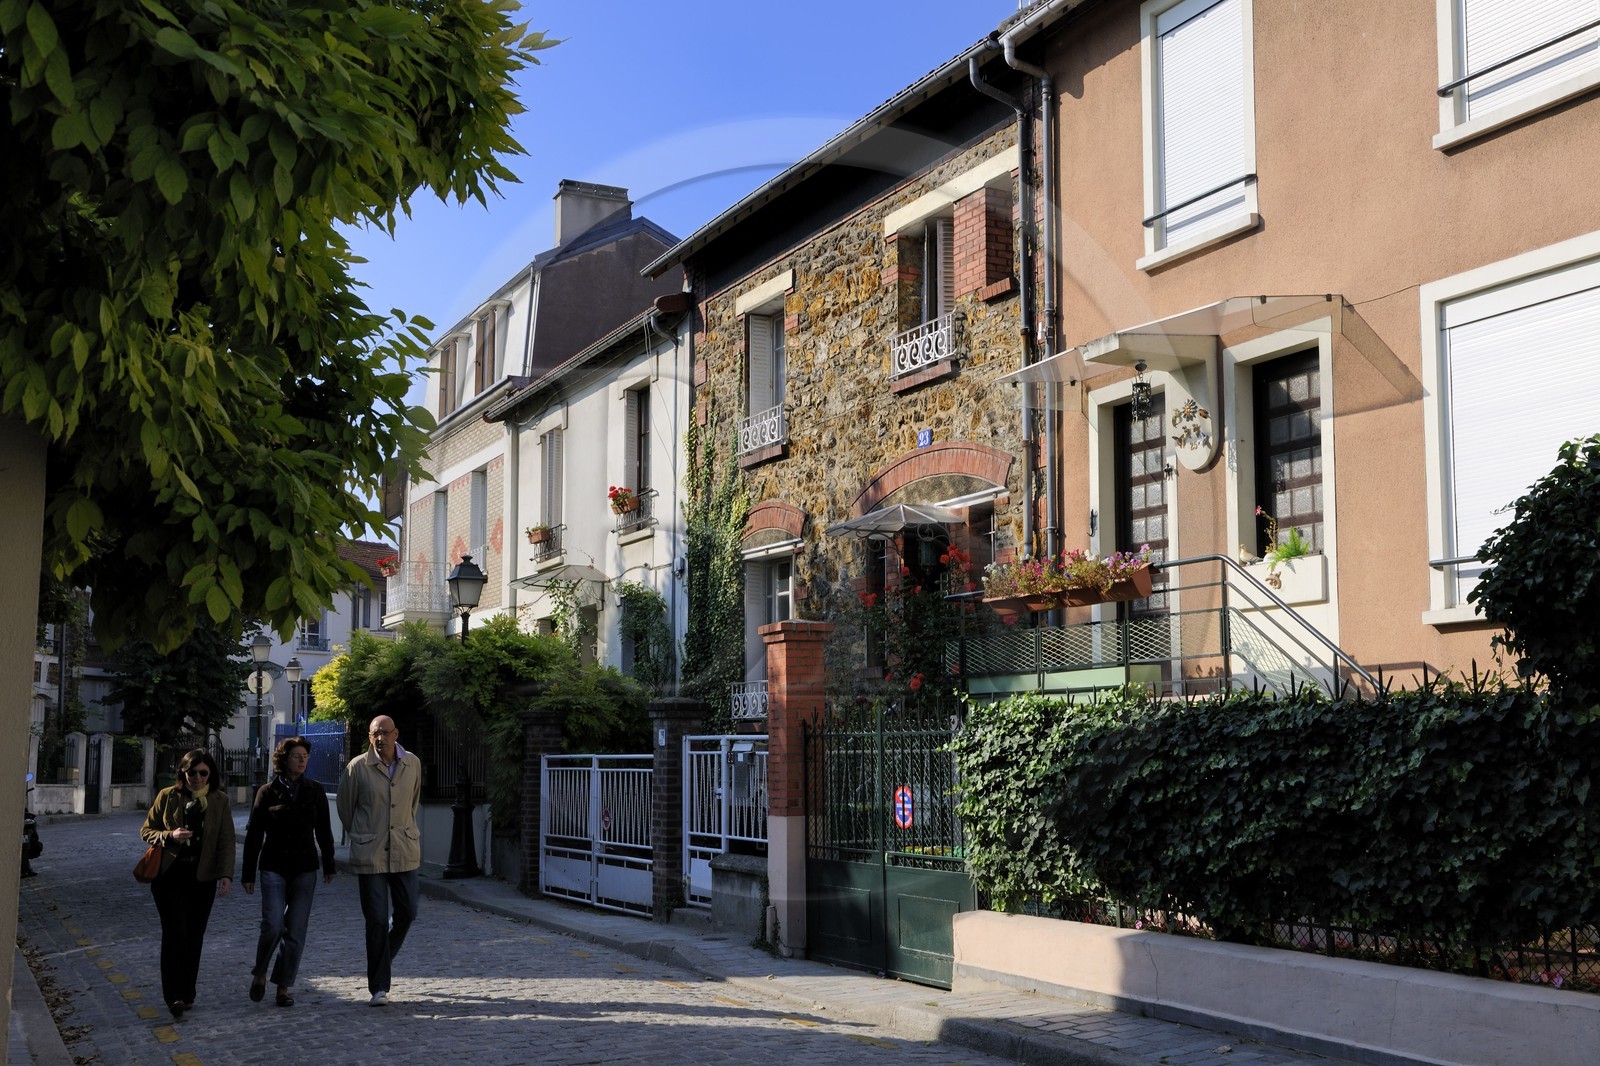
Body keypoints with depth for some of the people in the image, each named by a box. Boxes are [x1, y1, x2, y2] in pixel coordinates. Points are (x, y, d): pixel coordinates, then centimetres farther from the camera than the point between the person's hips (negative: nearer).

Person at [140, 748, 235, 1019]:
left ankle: (187, 993, 18)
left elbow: (226, 840, 1)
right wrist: (170, 836, -15)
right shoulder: (168, 796, 1)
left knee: (194, 936, 6)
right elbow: (146, 830, 6)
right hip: (170, 875, -1)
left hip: (202, 877, 1)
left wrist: (226, 874, -11)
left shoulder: (219, 800, 3)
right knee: (175, 933, -11)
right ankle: (174, 996, -10)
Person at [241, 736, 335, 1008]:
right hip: (274, 868, -2)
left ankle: (285, 986, 11)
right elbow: (254, 835, 1)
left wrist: (328, 866, 14)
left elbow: (323, 831, 13)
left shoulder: (315, 791, 5)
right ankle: (260, 974, 12)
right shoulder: (267, 792, -1)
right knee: (273, 926, -13)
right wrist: (248, 874, -1)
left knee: (295, 930, 0)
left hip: (305, 869, 2)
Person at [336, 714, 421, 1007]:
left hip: (404, 851, 3)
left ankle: (383, 955, 37)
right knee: (377, 920, -4)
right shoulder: (357, 767, -7)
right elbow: (345, 807, 7)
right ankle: (378, 988, 3)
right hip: (370, 854, -3)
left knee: (407, 913, 6)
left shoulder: (413, 764, 2)